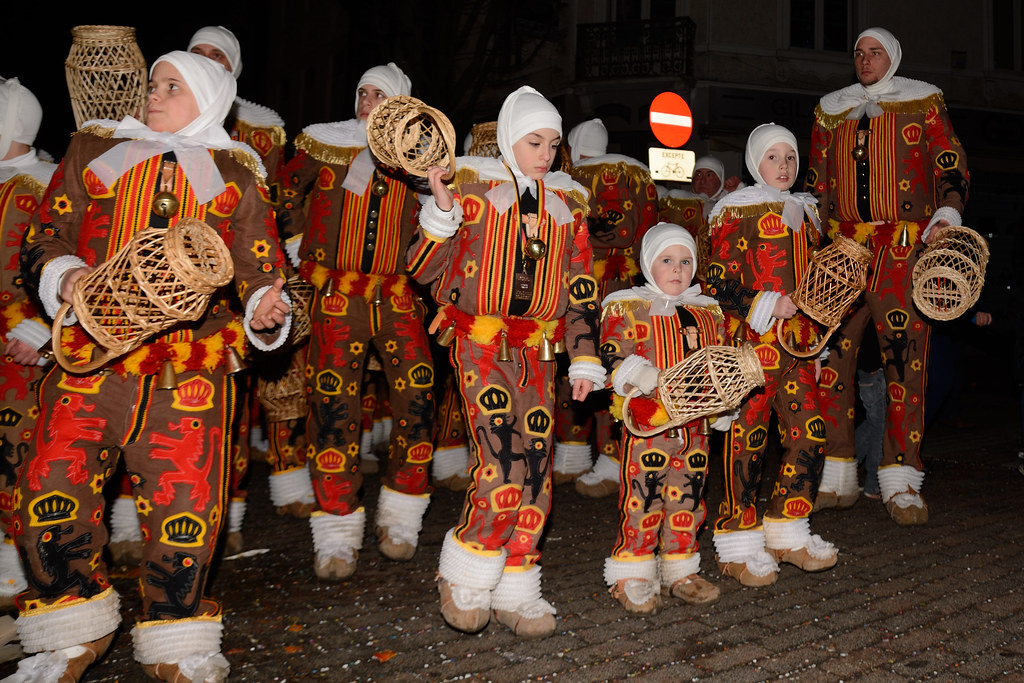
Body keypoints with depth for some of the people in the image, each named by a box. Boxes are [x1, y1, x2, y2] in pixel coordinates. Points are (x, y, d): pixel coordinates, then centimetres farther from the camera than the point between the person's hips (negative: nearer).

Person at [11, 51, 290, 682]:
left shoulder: (237, 175, 13)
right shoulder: (93, 150, 16)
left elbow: (260, 272, 12)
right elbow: (42, 241, 15)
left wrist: (267, 308, -10)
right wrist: (64, 276, -7)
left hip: (192, 367, -1)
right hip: (94, 357, 2)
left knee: (186, 502, -3)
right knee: (51, 488, -8)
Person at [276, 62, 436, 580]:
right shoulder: (325, 144, 5)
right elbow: (285, 193, 18)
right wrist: (306, 241, 14)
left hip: (398, 298, 2)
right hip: (337, 297, -1)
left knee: (417, 400, -4)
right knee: (333, 406, -7)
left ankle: (399, 522, 15)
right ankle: (337, 536, 4)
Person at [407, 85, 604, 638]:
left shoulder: (567, 202, 13)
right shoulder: (473, 185, 1)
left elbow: (581, 288, 16)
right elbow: (423, 269, -3)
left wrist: (585, 359, 10)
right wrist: (440, 208, -17)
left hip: (537, 350, 5)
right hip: (480, 344, -4)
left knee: (536, 476, 2)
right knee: (503, 469, -16)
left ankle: (514, 590, 18)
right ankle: (463, 573, 7)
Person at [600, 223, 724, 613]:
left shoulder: (709, 311, 15)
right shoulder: (625, 307, 0)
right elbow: (615, 359, -7)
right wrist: (650, 381, -22)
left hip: (695, 423, 5)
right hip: (647, 421, -5)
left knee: (688, 496, 11)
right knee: (643, 497, -4)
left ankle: (680, 571, 25)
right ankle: (632, 576, 9)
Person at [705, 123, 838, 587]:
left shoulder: (804, 210, 19)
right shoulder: (735, 211, -2)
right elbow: (719, 284, -8)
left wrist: (815, 342, 23)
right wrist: (767, 305, -19)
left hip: (798, 344, 7)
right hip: (752, 343, -6)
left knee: (809, 436, 4)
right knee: (747, 439, -3)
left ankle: (787, 533, 20)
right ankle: (739, 544, 9)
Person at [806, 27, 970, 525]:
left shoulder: (921, 102, 11)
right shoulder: (830, 111, 20)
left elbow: (953, 165, 7)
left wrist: (948, 212, -10)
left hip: (903, 248, -3)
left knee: (905, 358, -8)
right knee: (831, 356, -4)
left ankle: (901, 485, -1)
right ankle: (837, 480, 4)